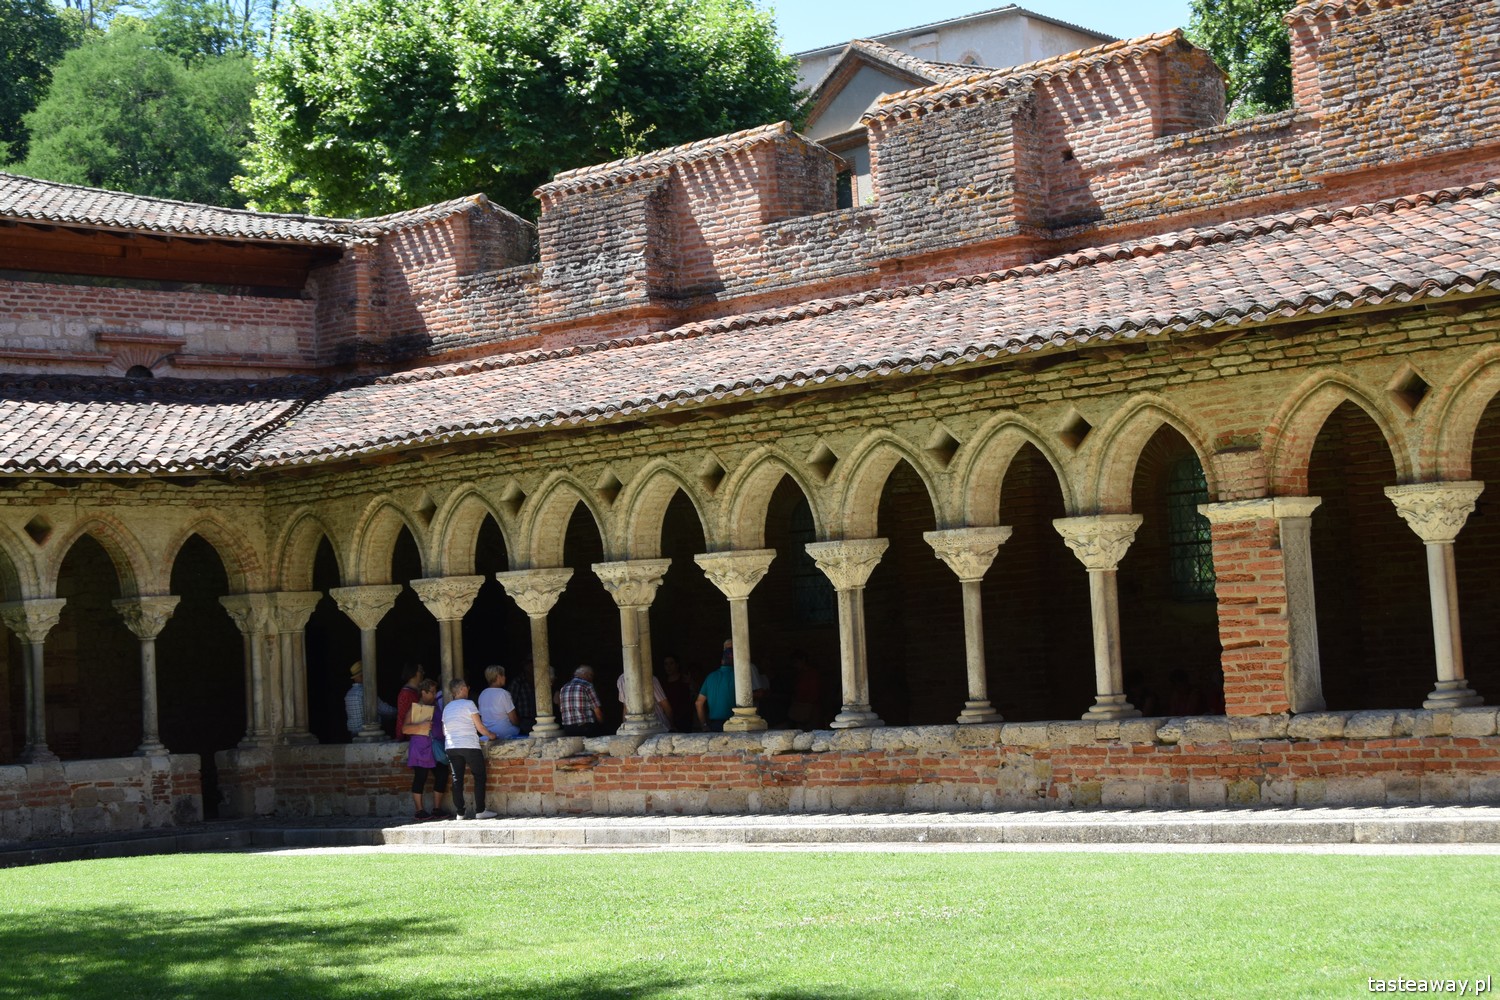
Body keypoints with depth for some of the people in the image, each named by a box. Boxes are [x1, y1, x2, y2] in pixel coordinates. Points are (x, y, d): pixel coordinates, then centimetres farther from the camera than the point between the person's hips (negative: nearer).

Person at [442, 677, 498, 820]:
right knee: (479, 776, 3)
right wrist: (491, 735, 11)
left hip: (451, 747, 5)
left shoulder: (447, 708, 13)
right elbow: (480, 727, -4)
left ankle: (460, 812, 4)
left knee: (457, 779, 6)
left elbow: (445, 731, 15)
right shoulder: (469, 704, -4)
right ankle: (480, 811, -1)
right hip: (469, 746, -5)